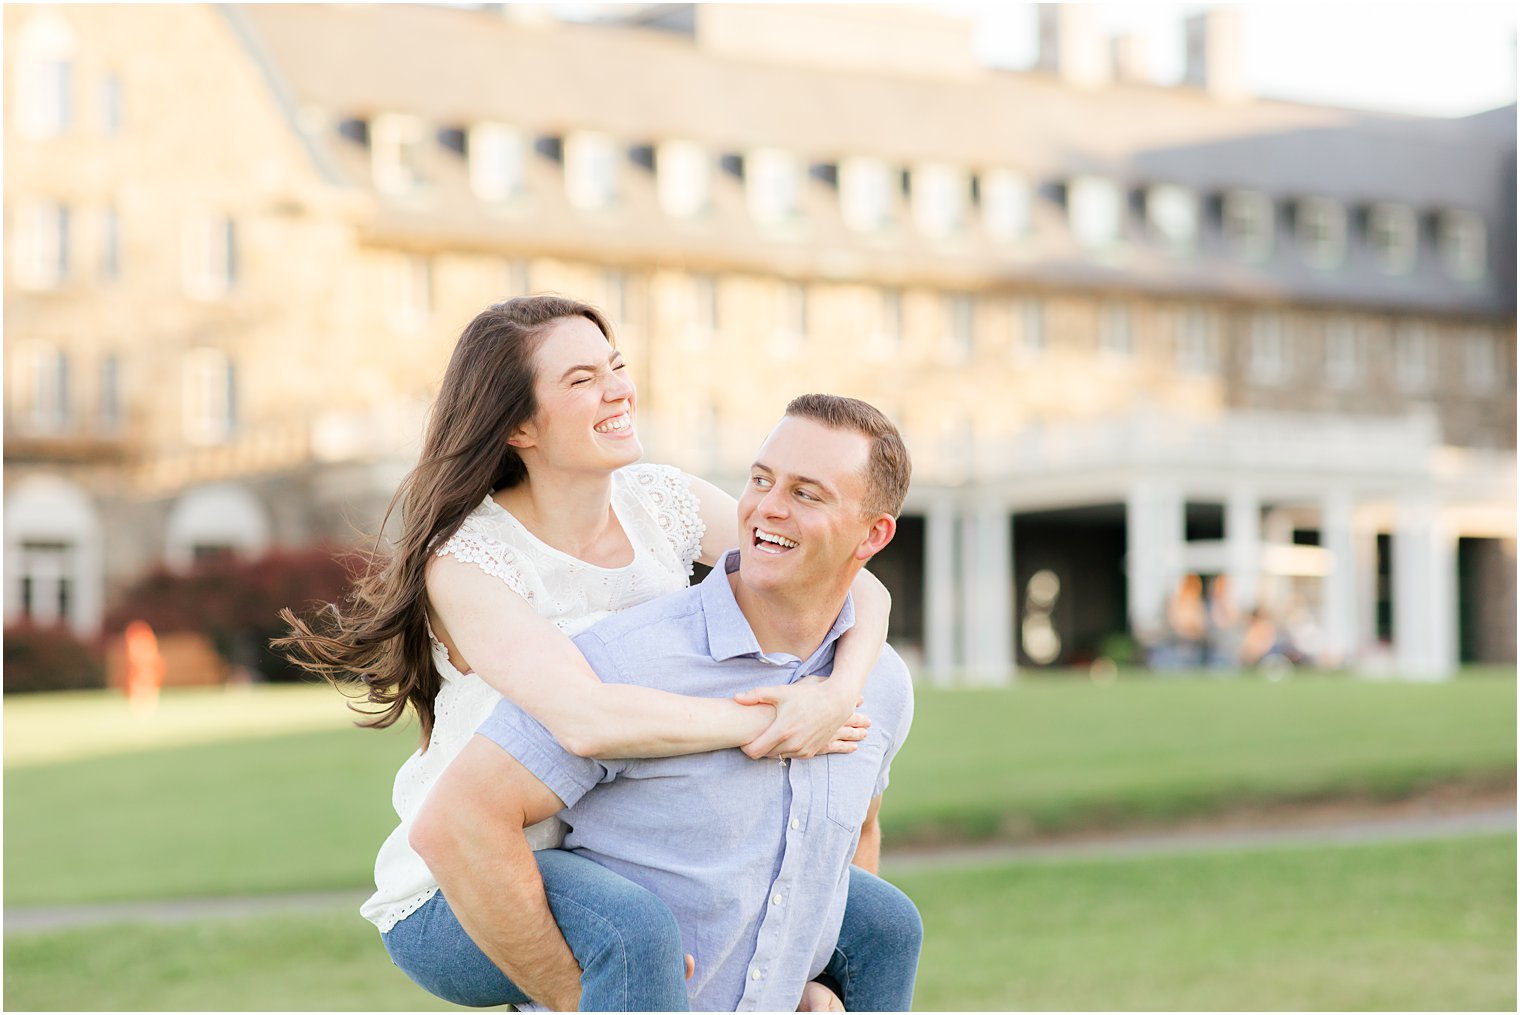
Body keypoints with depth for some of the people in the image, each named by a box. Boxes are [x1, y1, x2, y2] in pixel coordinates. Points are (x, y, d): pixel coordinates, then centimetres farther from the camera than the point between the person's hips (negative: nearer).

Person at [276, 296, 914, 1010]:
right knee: (634, 931, -38)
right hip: (458, 898, -7)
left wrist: (836, 695, -24)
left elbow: (859, 588, -4)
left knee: (877, 918, 7)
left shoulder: (663, 504, -3)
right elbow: (588, 722, -38)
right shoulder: (466, 562, -21)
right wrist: (769, 722, -28)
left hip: (623, 863, 7)